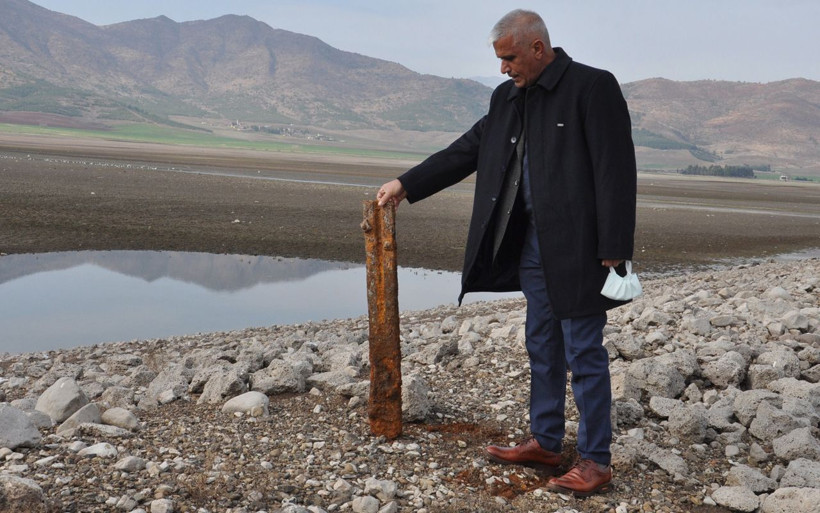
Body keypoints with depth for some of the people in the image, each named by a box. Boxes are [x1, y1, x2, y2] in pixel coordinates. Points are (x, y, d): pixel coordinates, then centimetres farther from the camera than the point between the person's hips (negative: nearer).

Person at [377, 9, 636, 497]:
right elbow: (467, 150, 19)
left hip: (577, 250, -7)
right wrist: (407, 184, 16)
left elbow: (616, 173, -15)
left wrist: (614, 251, -18)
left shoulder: (594, 87, -11)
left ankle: (595, 461, 11)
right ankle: (546, 443, 28)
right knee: (542, 348, 15)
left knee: (584, 354, 0)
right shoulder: (508, 97, 12)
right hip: (532, 246, 7)